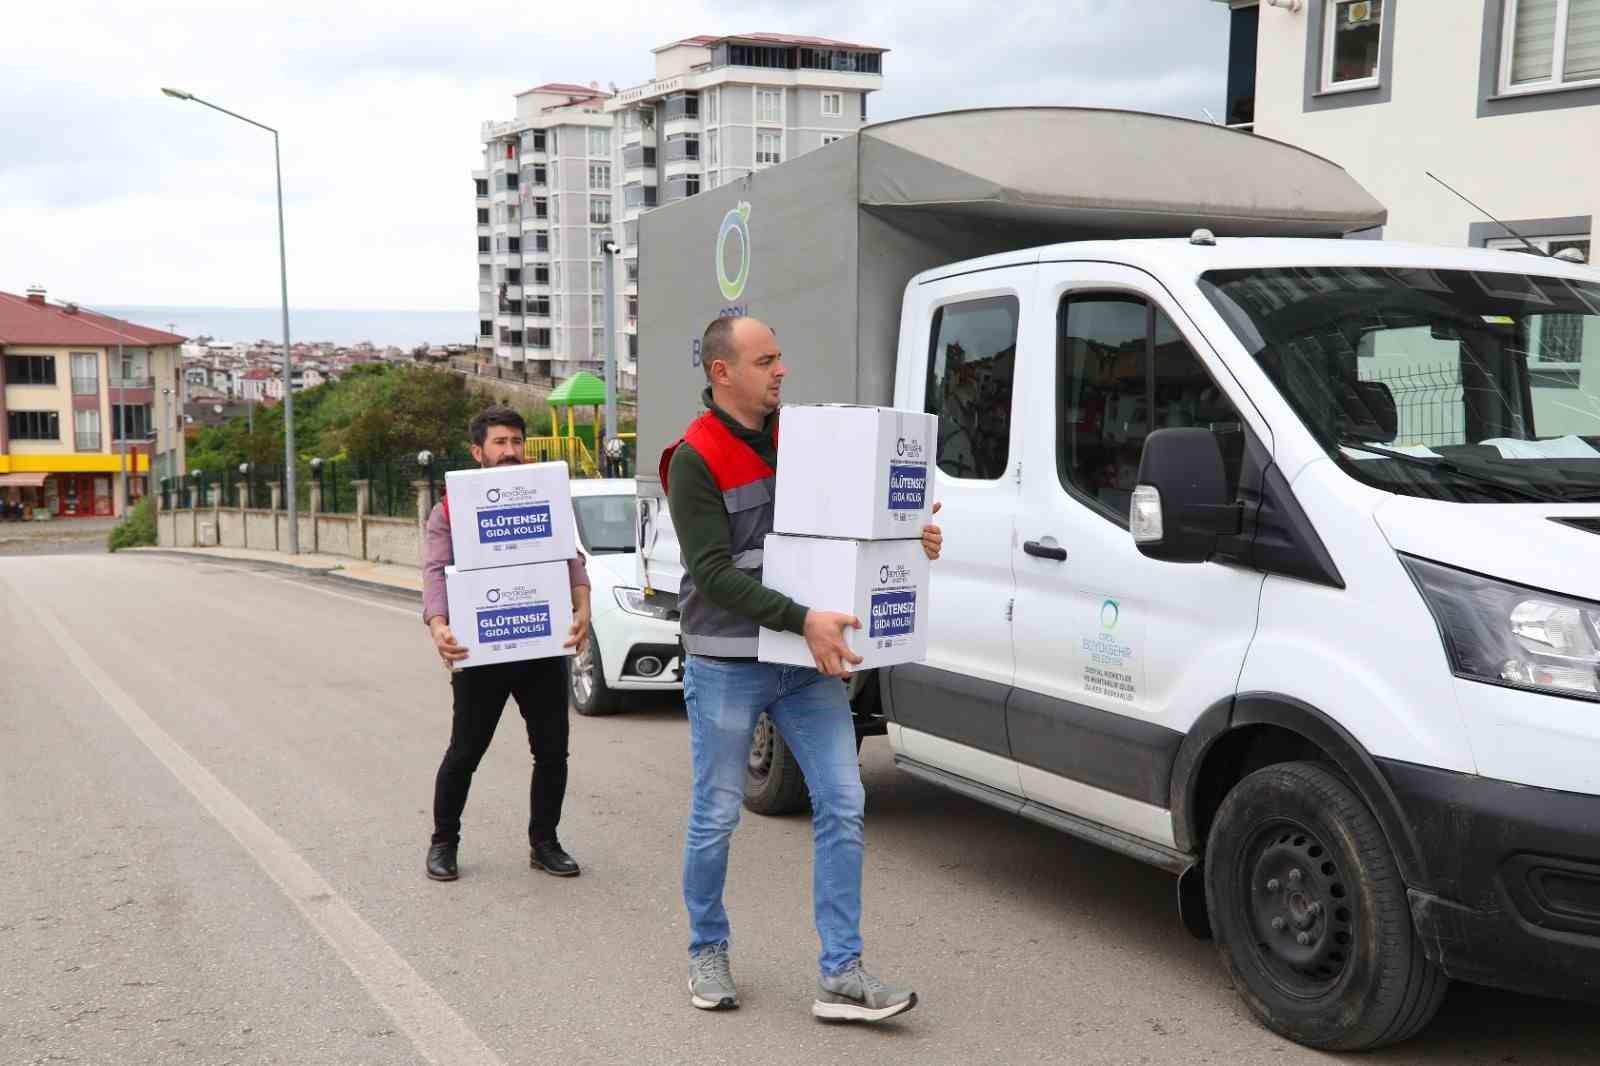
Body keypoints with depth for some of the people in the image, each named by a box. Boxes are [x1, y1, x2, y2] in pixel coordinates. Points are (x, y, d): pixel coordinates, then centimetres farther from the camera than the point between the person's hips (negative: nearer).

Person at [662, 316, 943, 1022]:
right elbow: (714, 573, -19)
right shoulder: (694, 460, -10)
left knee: (842, 806, -1)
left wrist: (911, 542, 0)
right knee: (716, 817, 6)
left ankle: (841, 976, 5)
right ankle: (708, 952, 28)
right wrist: (802, 620, -28)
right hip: (727, 666, -6)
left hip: (807, 662, 6)